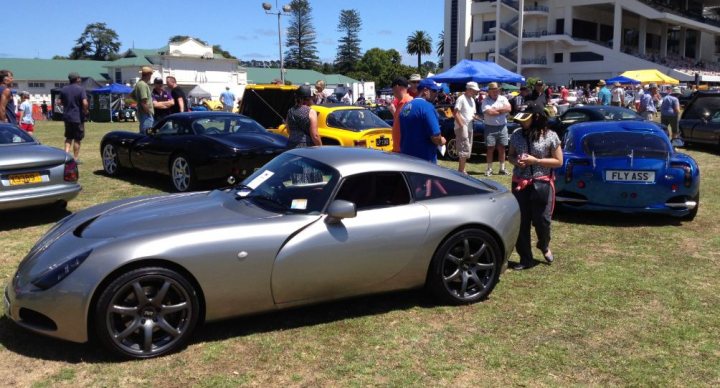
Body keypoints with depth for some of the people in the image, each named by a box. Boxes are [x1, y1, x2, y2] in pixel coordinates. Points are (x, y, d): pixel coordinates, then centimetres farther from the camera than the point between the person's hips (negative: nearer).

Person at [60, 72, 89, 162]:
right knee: (77, 139, 4)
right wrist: (85, 112, -5)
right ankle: (76, 158, 7)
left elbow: (61, 102, 11)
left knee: (68, 137, 18)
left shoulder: (63, 89, 7)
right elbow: (85, 103, -20)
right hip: (78, 117, -5)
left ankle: (66, 152, 2)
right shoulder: (80, 89, -11)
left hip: (67, 117, 5)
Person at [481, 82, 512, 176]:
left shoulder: (503, 99, 8)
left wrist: (495, 109, -11)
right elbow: (489, 112, -18)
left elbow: (508, 108, -8)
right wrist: (502, 110, -7)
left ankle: (502, 169, 15)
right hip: (490, 127, -3)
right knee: (490, 149, 1)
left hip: (502, 127, 3)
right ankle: (489, 169, 9)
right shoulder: (485, 101, -3)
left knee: (502, 149, 7)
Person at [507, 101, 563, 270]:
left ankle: (544, 246, 36)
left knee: (541, 220, 2)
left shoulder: (550, 136, -7)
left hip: (542, 184, -3)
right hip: (519, 184, 3)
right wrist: (516, 161, -9)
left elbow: (558, 161, -4)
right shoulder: (517, 134, 2)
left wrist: (535, 161, -15)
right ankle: (525, 258, 15)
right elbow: (510, 156, 14)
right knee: (520, 222, 3)